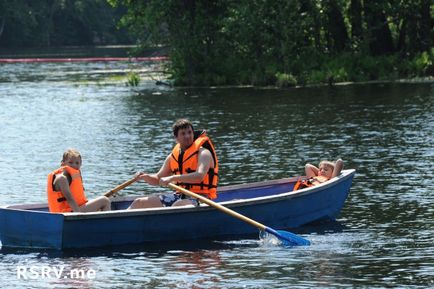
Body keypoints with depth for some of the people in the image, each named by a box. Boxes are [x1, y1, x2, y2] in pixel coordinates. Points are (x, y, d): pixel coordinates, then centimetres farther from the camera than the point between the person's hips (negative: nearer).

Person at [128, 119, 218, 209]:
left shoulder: (203, 153, -9)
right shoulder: (173, 156, 12)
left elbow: (199, 176, -28)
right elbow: (158, 179, 20)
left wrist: (172, 178, -35)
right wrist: (146, 177, -4)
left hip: (199, 199, -7)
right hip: (180, 195, 7)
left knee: (178, 205, -41)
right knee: (139, 203, 1)